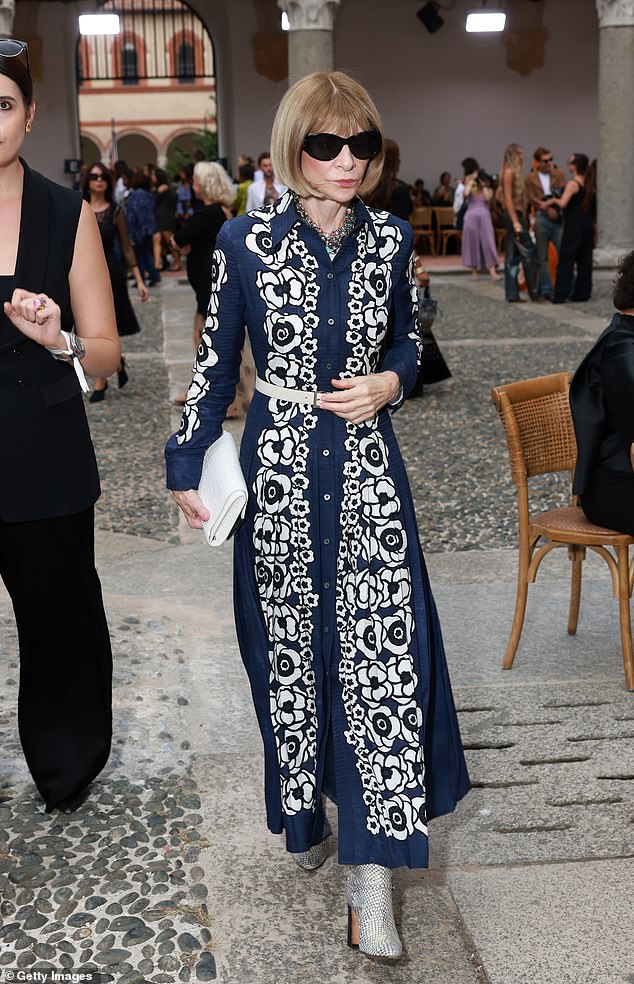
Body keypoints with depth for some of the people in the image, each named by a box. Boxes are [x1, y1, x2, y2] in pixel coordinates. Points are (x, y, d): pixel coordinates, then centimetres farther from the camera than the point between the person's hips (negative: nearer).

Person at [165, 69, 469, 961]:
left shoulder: (391, 239, 1)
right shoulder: (246, 241, -4)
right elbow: (216, 362, 3)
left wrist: (389, 383, -7)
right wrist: (187, 466, 3)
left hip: (366, 468, 1)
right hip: (280, 470, -1)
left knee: (385, 648, -7)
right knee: (289, 644, 11)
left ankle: (373, 869, 0)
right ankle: (303, 813, 34)